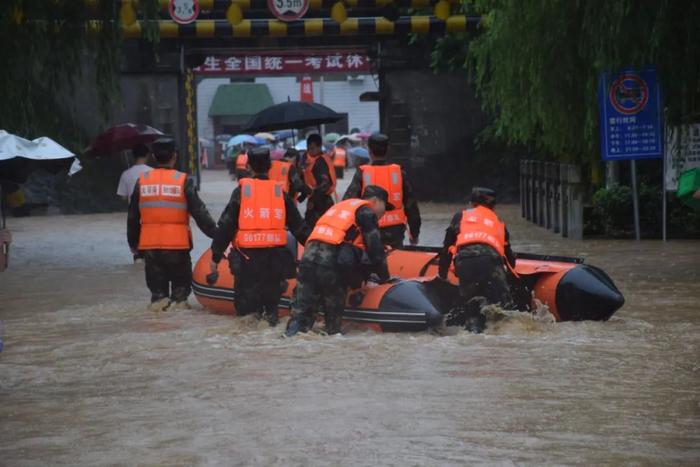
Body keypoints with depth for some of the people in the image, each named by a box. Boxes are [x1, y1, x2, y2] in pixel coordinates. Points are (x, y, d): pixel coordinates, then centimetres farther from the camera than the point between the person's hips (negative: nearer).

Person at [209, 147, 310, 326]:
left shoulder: (241, 190, 1)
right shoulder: (280, 192, 7)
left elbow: (226, 225, -1)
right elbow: (298, 226, 12)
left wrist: (216, 256, 3)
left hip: (247, 255, -2)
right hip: (275, 256, 2)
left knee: (246, 300, 7)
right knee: (271, 296, 15)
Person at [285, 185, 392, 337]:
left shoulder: (342, 205, 33)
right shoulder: (366, 212, 7)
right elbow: (375, 248, 0)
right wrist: (384, 276, 12)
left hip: (308, 256, 7)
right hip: (332, 262, -7)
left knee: (302, 309, 4)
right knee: (334, 311, 6)